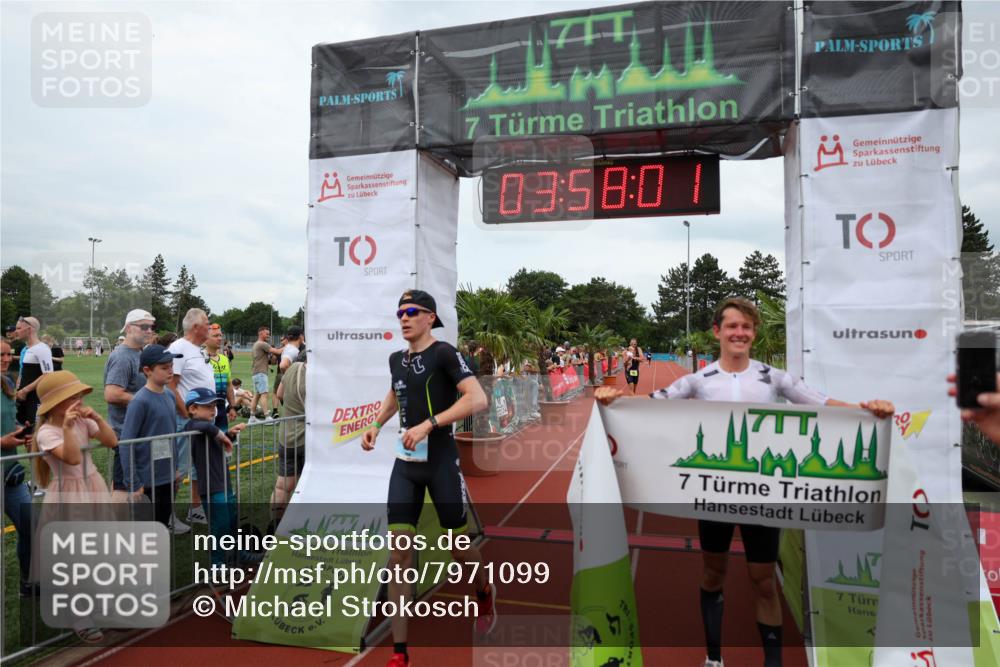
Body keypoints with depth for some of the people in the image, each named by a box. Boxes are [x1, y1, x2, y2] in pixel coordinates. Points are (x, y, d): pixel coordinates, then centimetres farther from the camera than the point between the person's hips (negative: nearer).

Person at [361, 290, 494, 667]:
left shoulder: (444, 353, -11)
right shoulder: (396, 359, 9)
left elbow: (478, 399, -23)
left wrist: (428, 425, -27)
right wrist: (375, 426, 15)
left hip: (441, 463, -5)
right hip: (405, 464, 6)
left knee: (459, 548, 10)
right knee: (398, 553, -1)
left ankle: (485, 595, 43)